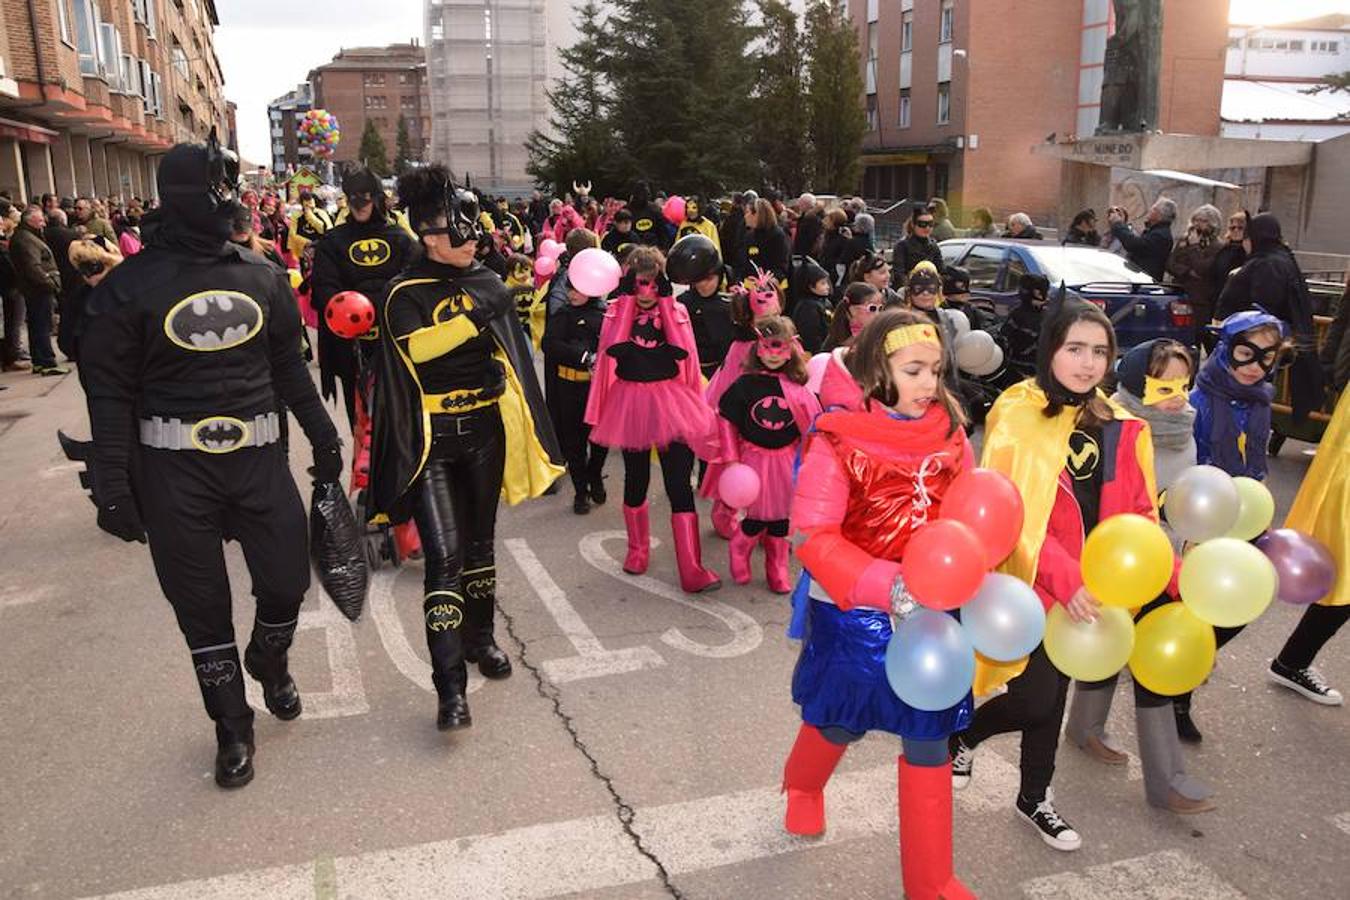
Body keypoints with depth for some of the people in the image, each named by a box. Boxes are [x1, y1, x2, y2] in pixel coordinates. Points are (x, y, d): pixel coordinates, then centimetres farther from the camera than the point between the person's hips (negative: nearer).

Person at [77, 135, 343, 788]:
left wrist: (322, 436, 13)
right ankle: (232, 727, 26)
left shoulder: (260, 277, 5)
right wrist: (113, 487, -9)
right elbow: (110, 392, -6)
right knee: (202, 606, 8)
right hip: (174, 469, -3)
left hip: (258, 457, 3)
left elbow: (289, 365, 13)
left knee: (288, 580, 5)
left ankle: (269, 659, 40)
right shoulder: (129, 287, -7)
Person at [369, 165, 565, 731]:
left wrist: (525, 428, 13)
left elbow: (512, 359, 13)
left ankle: (480, 638, 38)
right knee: (444, 555, -12)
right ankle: (450, 687, -8)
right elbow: (415, 346, -21)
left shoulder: (487, 283, 7)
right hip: (432, 439, -5)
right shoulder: (405, 293, -5)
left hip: (485, 430, 5)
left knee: (480, 541, 18)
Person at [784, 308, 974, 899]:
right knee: (842, 724, 19)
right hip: (854, 617, -3)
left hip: (932, 613, 3)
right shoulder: (837, 442, -17)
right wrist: (887, 585, -32)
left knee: (928, 742, 10)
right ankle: (802, 785, 56)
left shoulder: (947, 435, -4)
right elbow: (811, 536, -20)